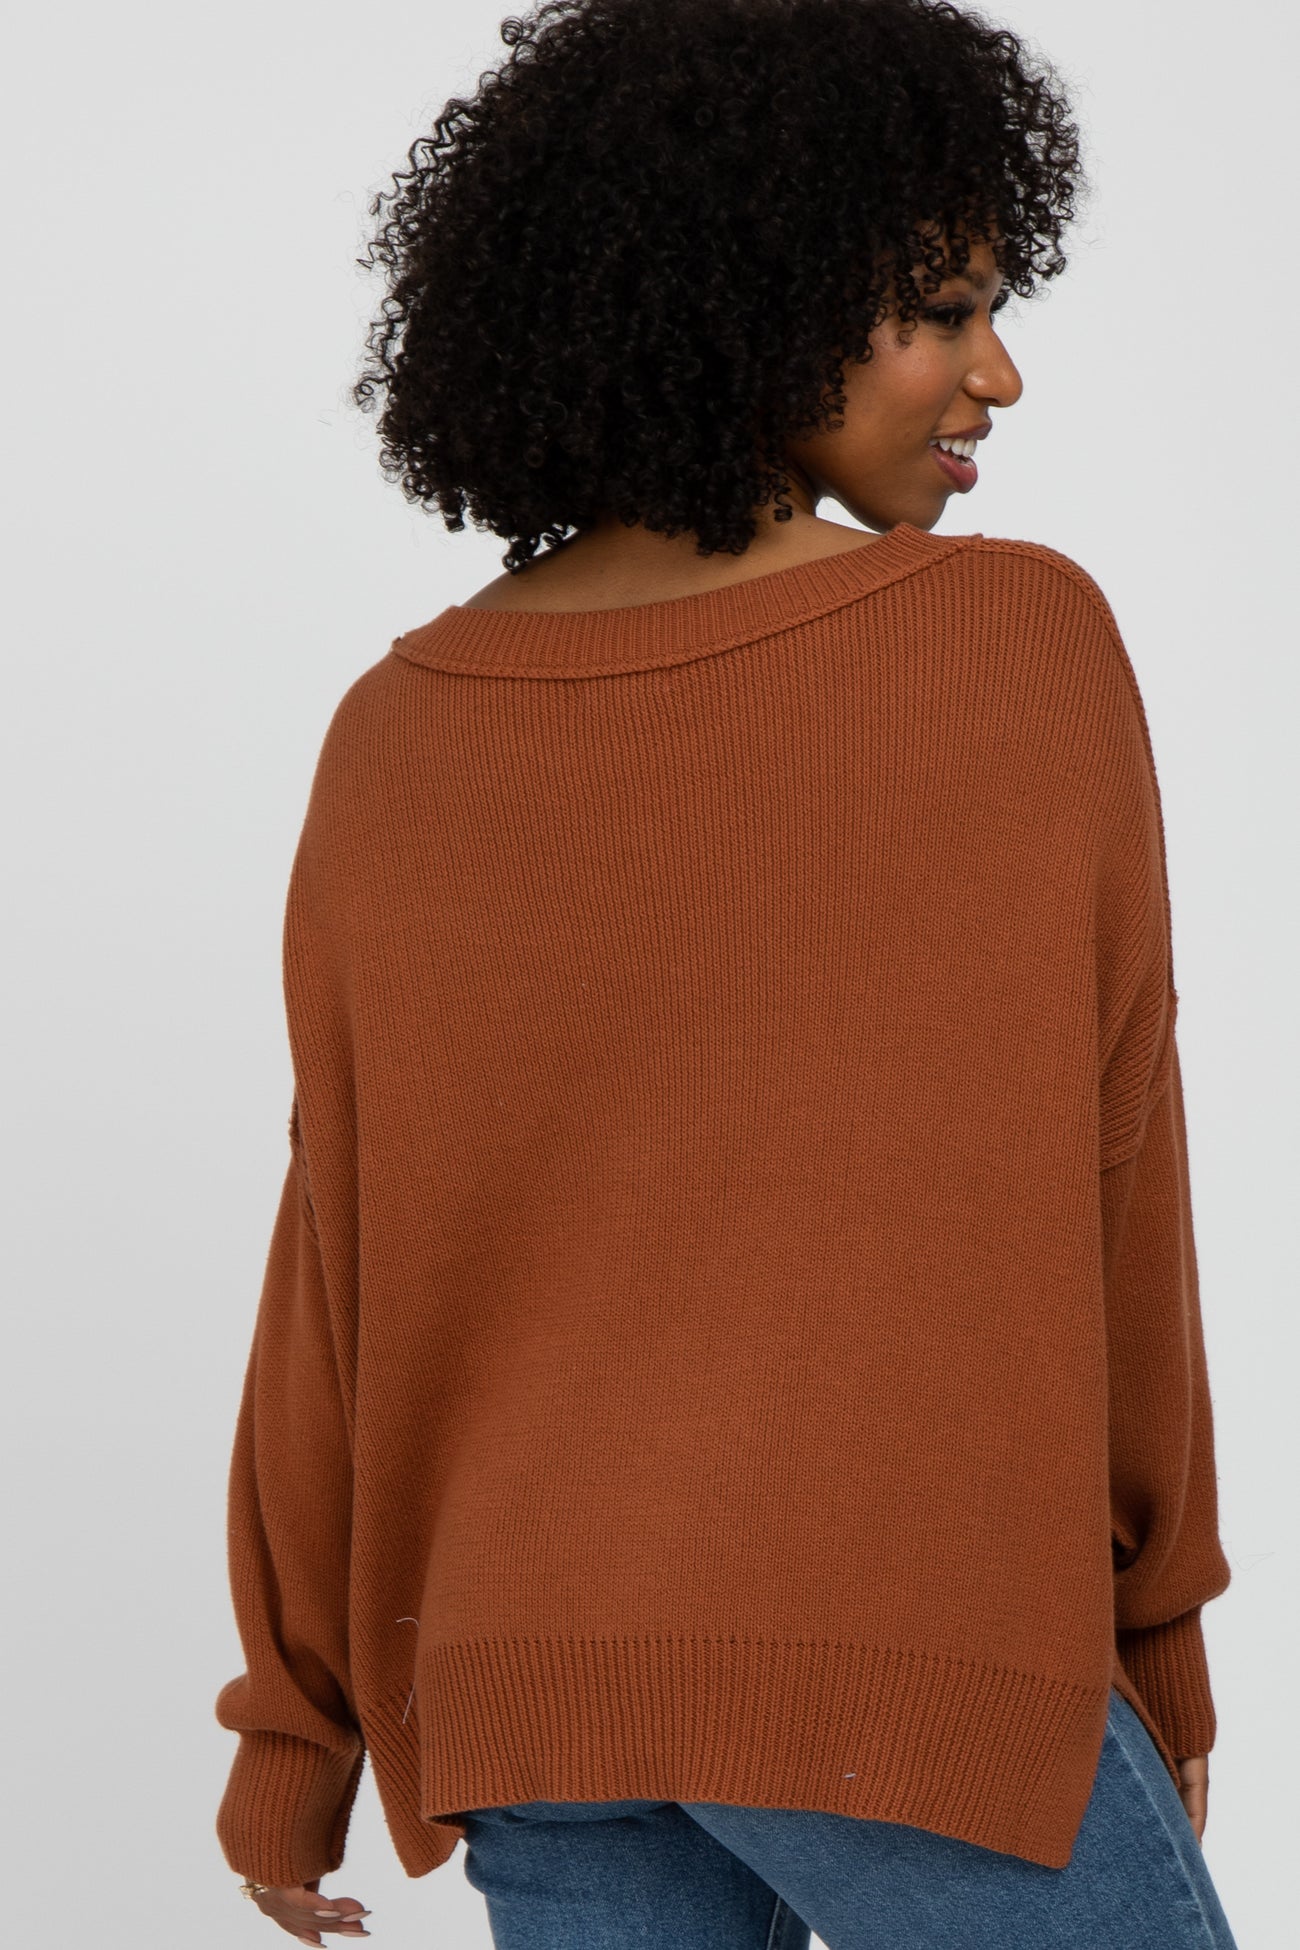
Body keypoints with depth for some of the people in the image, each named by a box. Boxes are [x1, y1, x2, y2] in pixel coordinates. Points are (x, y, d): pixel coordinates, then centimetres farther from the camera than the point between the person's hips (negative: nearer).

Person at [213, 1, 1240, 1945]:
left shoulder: (397, 742, 1)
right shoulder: (1028, 646, -10)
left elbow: (346, 1266, 4)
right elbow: (1101, 1172, -4)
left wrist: (298, 1727, 14)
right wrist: (1156, 1624, 8)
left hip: (541, 1673, 5)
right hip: (903, 1657, -4)